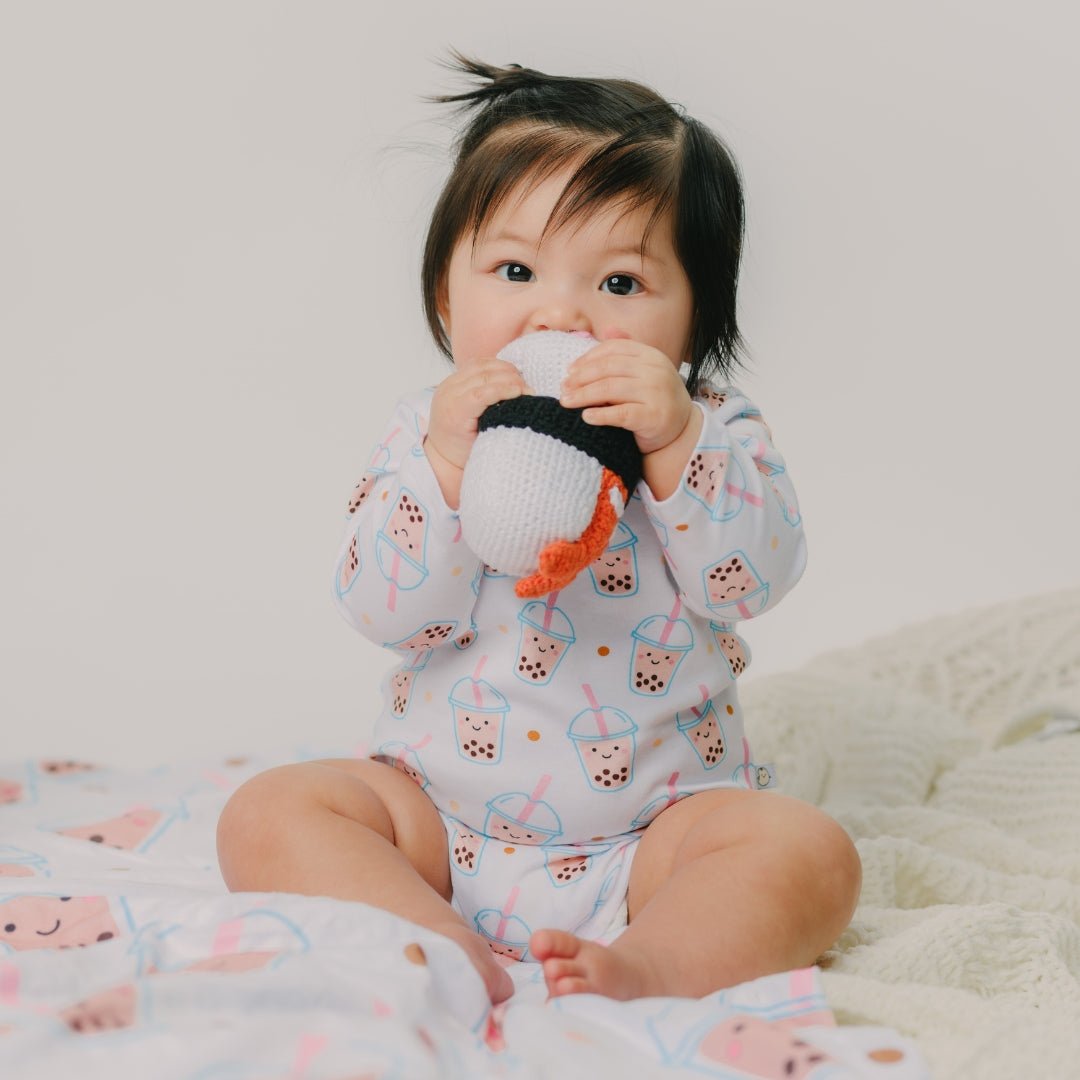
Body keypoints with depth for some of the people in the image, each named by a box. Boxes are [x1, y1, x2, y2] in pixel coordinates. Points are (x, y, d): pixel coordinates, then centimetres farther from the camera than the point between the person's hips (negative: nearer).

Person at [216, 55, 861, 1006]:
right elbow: (389, 613, -13)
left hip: (655, 830, -1)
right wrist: (445, 464, -27)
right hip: (441, 821, 1)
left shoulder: (710, 434, -2)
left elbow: (753, 579, -18)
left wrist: (674, 443, -31)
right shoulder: (429, 433, -1)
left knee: (809, 851, -23)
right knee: (270, 815, -17)